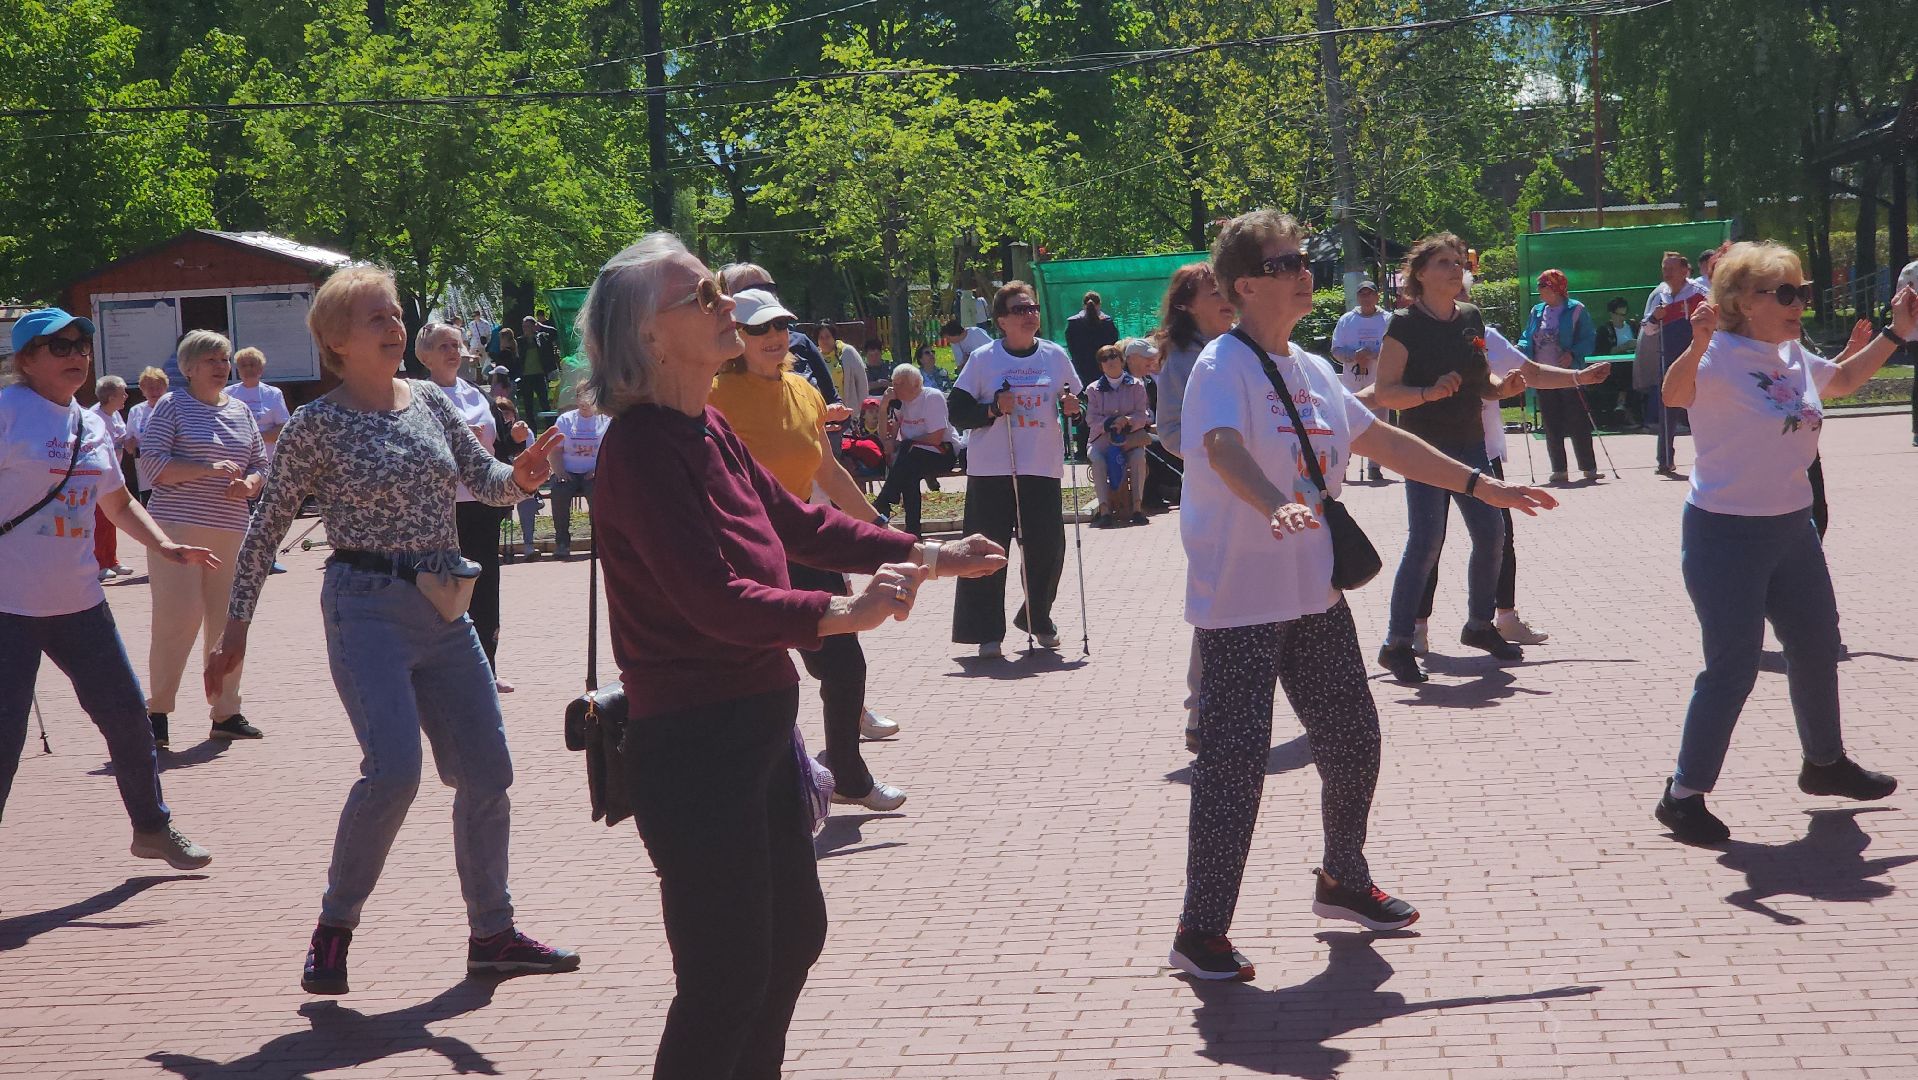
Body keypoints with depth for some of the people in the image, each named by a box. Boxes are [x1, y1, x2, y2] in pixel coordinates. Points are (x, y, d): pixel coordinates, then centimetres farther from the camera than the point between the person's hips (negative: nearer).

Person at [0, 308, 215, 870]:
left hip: (78, 602, 7)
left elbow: (118, 503, 24)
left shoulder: (91, 425, 13)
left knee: (127, 714, 13)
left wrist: (164, 545, 10)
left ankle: (153, 828, 32)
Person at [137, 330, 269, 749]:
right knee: (178, 617, -10)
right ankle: (157, 711, 0)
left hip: (231, 530, 5)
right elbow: (152, 464, -6)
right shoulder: (172, 406, 2)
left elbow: (261, 464, 20)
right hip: (177, 525, -5)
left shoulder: (241, 411, 17)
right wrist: (208, 469, -16)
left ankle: (226, 713, 14)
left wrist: (248, 484, -3)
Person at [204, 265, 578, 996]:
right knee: (394, 769, -21)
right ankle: (334, 927, -1)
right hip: (367, 606, -6)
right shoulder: (317, 424, -6)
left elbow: (485, 482, 11)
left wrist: (521, 476, -12)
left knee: (487, 772, 5)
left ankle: (492, 934, 18)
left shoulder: (429, 401, 9)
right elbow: (266, 528, -2)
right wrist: (236, 627, -3)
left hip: (444, 607, 6)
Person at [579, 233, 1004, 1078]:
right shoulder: (643, 448, -20)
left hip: (758, 720, 10)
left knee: (794, 932, 23)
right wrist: (841, 613, -38)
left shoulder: (708, 431, 9)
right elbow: (716, 601, -28)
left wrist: (927, 555, 17)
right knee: (727, 977, -3)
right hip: (693, 743, -10)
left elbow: (800, 524, 19)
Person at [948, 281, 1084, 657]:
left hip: (1042, 469, 3)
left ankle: (1038, 618, 25)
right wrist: (993, 409, -16)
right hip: (990, 470, -2)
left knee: (1047, 548, 2)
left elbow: (1075, 400, 20)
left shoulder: (1056, 355, 8)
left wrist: (1072, 406, -3)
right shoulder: (983, 359, -1)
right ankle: (987, 632, 7)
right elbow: (956, 410, -1)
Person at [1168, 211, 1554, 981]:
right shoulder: (1224, 367, -14)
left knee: (1352, 741, 15)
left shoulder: (1311, 370, 12)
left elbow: (1381, 440, 22)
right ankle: (1200, 932, 1)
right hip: (1239, 600, -8)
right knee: (1234, 759, -8)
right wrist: (1278, 507, -52)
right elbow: (1223, 447, -34)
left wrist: (1477, 485, 22)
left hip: (1315, 593, 8)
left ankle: (1343, 881, 37)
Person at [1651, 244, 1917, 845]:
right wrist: (1696, 346, -57)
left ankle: (1825, 762, 43)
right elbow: (1675, 395, -39)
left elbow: (1843, 379, 27)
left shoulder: (1795, 356, 5)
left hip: (1793, 528, 8)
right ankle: (1684, 795, 3)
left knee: (1817, 648, 21)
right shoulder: (1720, 355, -19)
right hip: (1726, 535, -8)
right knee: (1733, 668, -9)